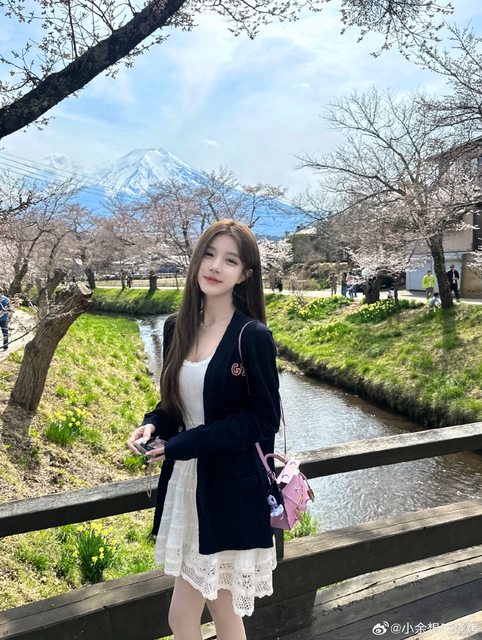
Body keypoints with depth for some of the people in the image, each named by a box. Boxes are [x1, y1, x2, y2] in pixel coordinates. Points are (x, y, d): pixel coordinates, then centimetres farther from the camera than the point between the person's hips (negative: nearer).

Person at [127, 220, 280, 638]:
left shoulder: (252, 336, -15)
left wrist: (184, 445, -16)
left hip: (232, 489, -5)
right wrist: (153, 424, -8)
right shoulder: (177, 328, 3)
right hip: (186, 479, 6)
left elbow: (263, 419, -13)